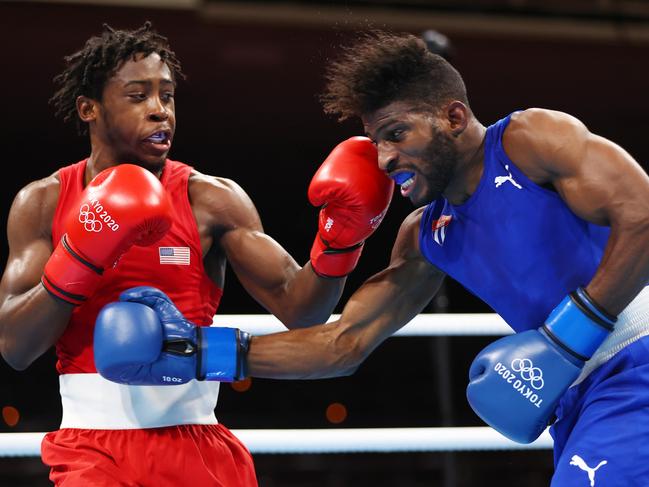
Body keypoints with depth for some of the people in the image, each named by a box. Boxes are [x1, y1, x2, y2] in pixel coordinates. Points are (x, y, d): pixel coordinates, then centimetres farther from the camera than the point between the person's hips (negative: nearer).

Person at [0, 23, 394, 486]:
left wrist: (341, 236, -23)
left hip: (194, 443, 0)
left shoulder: (213, 200, -1)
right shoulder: (42, 203, 2)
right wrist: (80, 256, -19)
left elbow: (297, 309, -6)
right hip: (92, 444, 0)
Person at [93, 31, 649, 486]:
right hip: (580, 396, 8)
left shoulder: (530, 138, -6)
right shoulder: (426, 238, 17)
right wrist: (204, 351, 9)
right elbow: (344, 341, 17)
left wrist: (563, 342, -20)